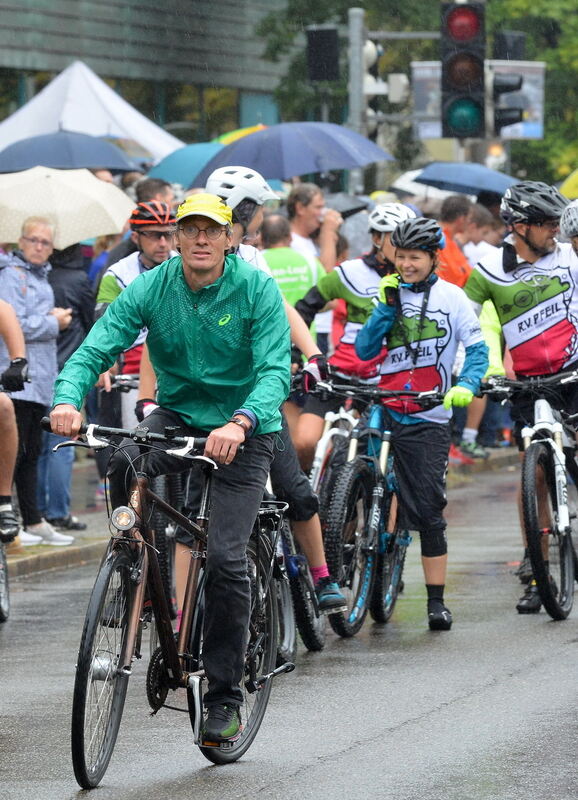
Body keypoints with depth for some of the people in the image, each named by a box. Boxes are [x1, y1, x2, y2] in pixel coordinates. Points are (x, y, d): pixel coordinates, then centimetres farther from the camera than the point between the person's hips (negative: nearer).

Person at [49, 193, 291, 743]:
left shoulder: (256, 289, -15)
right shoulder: (149, 289, -8)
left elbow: (275, 370, -25)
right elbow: (95, 350, -16)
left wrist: (240, 423, -44)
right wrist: (68, 399, -38)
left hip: (244, 433, -3)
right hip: (177, 416, 3)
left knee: (225, 559, -15)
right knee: (122, 461, -32)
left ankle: (225, 698, -3)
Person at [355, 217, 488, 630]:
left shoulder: (451, 297, 0)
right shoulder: (392, 293, 9)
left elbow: (477, 348, -4)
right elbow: (365, 350, 3)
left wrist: (466, 386, -21)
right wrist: (387, 306, -8)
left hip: (427, 418, -3)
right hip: (382, 407, 3)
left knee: (428, 510, -3)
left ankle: (437, 601, 4)